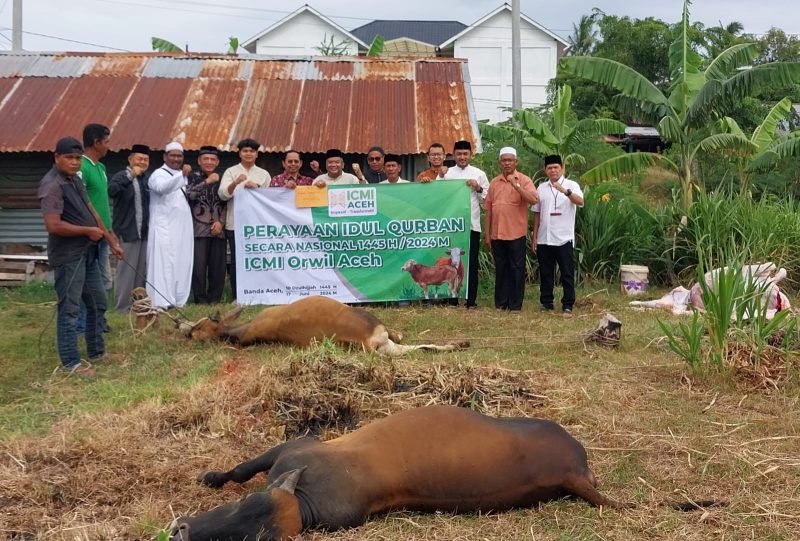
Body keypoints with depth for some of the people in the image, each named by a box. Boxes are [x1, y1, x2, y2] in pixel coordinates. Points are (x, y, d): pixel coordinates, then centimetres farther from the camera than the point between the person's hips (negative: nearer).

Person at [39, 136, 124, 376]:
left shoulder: (75, 180, 12)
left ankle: (96, 351, 30)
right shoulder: (52, 185, -18)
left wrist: (111, 240, 15)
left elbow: (91, 211, 18)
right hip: (68, 256, -10)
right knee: (70, 309, -3)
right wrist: (88, 231, -15)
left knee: (97, 303, 17)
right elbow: (53, 225, -27)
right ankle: (70, 362, 5)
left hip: (87, 252, 10)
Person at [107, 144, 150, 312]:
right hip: (126, 232, -7)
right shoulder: (122, 176, -7)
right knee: (126, 270, -4)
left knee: (141, 271, 12)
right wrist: (131, 176, -32)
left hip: (144, 232, 7)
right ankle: (122, 306, 3)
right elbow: (111, 190, -29)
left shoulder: (147, 179, 14)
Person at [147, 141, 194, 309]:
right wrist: (182, 175, -40)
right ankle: (161, 301, -14)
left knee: (182, 264, 7)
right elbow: (162, 187, -30)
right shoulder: (158, 174, -6)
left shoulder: (182, 176, 21)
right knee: (163, 263, -11)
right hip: (164, 228, -8)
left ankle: (178, 300, 13)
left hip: (183, 228, 8)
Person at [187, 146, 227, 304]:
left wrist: (221, 222, -2)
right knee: (199, 267, -8)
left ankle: (214, 301, 11)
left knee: (218, 268, 1)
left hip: (218, 230, 3)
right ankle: (201, 301, 0)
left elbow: (227, 204, 13)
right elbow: (188, 194, -10)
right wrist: (207, 182, -14)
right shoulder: (193, 177, 8)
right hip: (199, 230, -3)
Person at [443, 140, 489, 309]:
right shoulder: (447, 173, 9)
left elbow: (487, 200, 7)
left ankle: (471, 300, 7)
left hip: (472, 225, -1)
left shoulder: (479, 174, 7)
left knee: (471, 263, 2)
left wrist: (478, 188, -9)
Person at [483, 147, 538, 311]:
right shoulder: (494, 182, 11)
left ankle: (515, 304, 7)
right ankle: (500, 303, 17)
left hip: (516, 234, -4)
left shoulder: (524, 180, -1)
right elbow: (488, 208, 12)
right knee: (500, 269, 10)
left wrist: (516, 185, -24)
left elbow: (533, 199, -18)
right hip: (497, 234, 4)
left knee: (516, 269, 1)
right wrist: (487, 233, 10)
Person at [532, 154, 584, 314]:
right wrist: (534, 236, 11)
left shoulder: (571, 185, -1)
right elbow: (537, 213, 14)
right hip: (544, 239, 4)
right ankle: (546, 302, 18)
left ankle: (568, 304, 6)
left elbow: (580, 202, -21)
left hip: (564, 239, -4)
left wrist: (565, 191, -38)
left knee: (567, 273, 0)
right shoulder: (542, 187, 11)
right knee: (546, 273, 9)